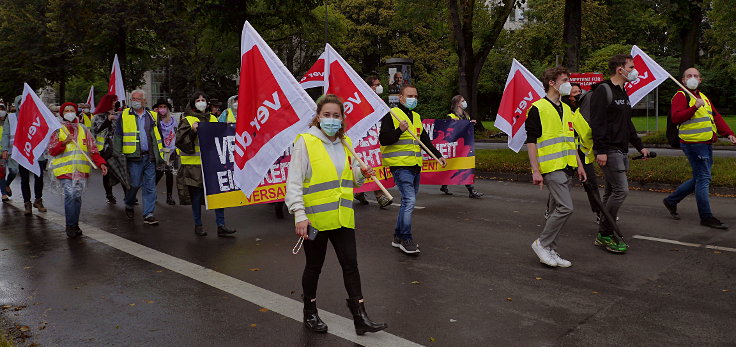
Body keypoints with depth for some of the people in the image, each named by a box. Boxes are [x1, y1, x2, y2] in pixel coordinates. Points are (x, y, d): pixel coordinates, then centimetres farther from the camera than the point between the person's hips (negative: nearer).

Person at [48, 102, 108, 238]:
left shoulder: (83, 130, 15)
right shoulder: (58, 130, 8)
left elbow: (93, 149, 12)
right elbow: (51, 150, 1)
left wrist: (101, 163, 0)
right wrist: (64, 142, -16)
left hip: (81, 170, 3)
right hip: (65, 169, -2)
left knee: (77, 196, 4)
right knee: (69, 195, -12)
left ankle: (74, 225, 16)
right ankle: (70, 226, -1)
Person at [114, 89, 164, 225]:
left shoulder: (152, 116, 13)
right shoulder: (124, 116, 5)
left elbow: (158, 136, 17)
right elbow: (118, 136, 3)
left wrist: (159, 154, 11)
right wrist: (118, 154, -4)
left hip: (150, 158, 3)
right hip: (134, 157, -2)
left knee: (150, 187, 1)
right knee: (135, 184, -1)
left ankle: (148, 214, 7)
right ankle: (129, 205, 28)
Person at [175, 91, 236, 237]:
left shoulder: (213, 119, 18)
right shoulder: (187, 120, 3)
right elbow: (180, 141, -7)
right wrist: (192, 131, -19)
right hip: (194, 164, -4)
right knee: (197, 195, 4)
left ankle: (221, 226, 3)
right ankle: (198, 225, 18)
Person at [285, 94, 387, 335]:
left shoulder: (346, 143, 7)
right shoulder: (305, 142, -10)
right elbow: (294, 182, -14)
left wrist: (362, 174, -3)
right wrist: (299, 215, -21)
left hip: (342, 217, 5)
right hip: (315, 218, -4)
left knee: (350, 265, 6)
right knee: (314, 266, 12)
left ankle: (360, 317, 16)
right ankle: (310, 313, 32)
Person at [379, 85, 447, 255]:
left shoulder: (416, 117, 20)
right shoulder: (391, 115, -5)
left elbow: (425, 140, 26)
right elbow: (383, 140, -13)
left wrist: (438, 156, 18)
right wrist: (399, 130, -26)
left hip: (415, 167, 8)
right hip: (400, 165, -8)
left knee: (408, 202, 12)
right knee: (409, 201, -15)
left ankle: (398, 237, 23)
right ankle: (406, 239, -5)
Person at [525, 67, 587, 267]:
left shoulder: (566, 109, 17)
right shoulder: (538, 109, -8)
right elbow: (531, 142, -12)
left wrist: (579, 165, 19)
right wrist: (535, 171, -17)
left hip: (567, 168, 8)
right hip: (551, 168, -8)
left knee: (558, 210, 10)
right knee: (565, 208, -15)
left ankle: (550, 251, 18)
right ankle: (542, 243, 0)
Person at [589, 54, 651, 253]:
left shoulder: (623, 93, 20)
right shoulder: (603, 91, -10)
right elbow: (597, 122, -18)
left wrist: (640, 146, 24)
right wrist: (600, 151, -23)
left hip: (621, 151, 10)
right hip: (609, 152, -10)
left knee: (611, 192, 11)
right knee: (621, 190, -13)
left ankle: (604, 235, 17)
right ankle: (605, 234, -4)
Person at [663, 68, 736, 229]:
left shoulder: (704, 97, 22)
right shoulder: (681, 96, -6)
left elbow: (716, 117, 21)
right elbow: (676, 118, -20)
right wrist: (695, 107, -29)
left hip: (706, 144, 9)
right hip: (693, 143, -9)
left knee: (699, 179, 13)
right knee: (703, 178, -8)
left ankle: (671, 200, 25)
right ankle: (706, 217, -1)